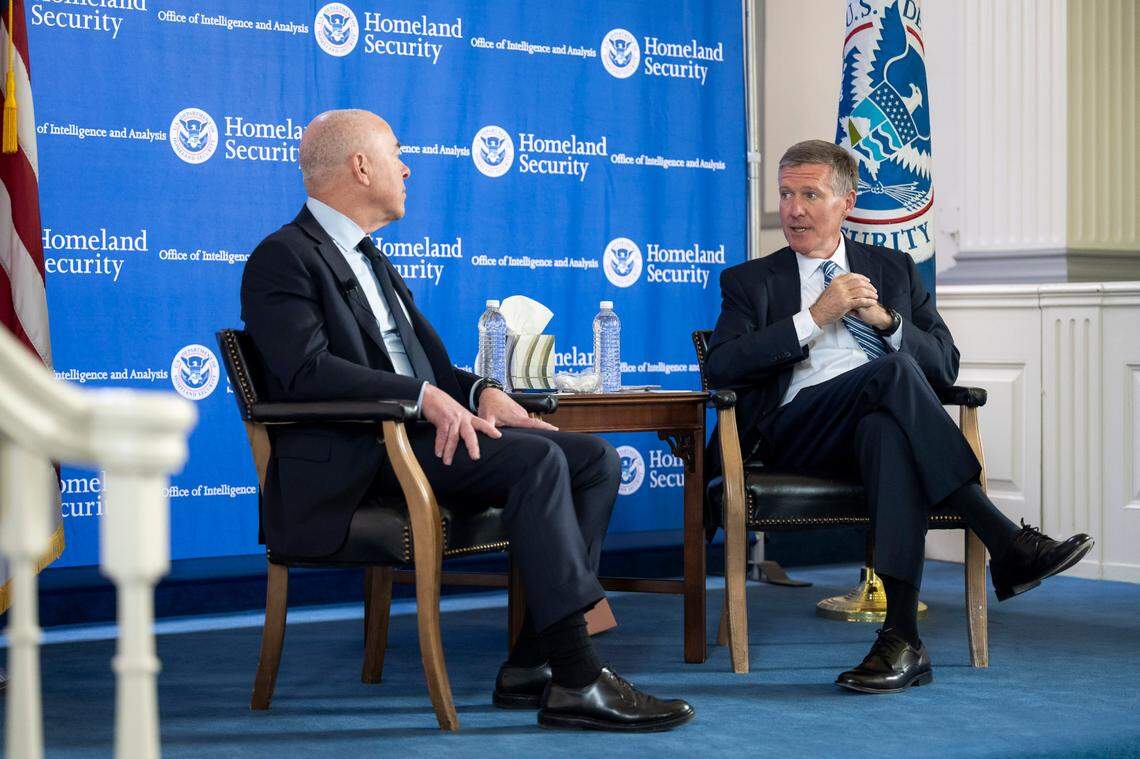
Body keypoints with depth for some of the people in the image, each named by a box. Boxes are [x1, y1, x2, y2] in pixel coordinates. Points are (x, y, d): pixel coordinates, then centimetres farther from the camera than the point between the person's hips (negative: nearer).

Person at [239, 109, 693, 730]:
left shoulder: (370, 260, 28)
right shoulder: (283, 258, -3)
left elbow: (432, 364, 24)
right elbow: (307, 371, -19)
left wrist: (480, 392, 1)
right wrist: (424, 395, -25)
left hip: (414, 434, 10)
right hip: (351, 462, -10)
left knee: (597, 460, -5)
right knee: (537, 458, -28)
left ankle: (532, 665, -12)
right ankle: (576, 680, -30)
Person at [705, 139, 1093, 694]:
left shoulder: (893, 270, 26)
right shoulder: (751, 282, 19)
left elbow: (945, 367, 17)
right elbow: (721, 367, 0)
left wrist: (886, 320, -2)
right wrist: (813, 318, -6)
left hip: (886, 417, 2)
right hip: (798, 430, -2)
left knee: (885, 430, -39)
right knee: (892, 372, -34)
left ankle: (902, 636, -50)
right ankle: (1006, 543, -40)